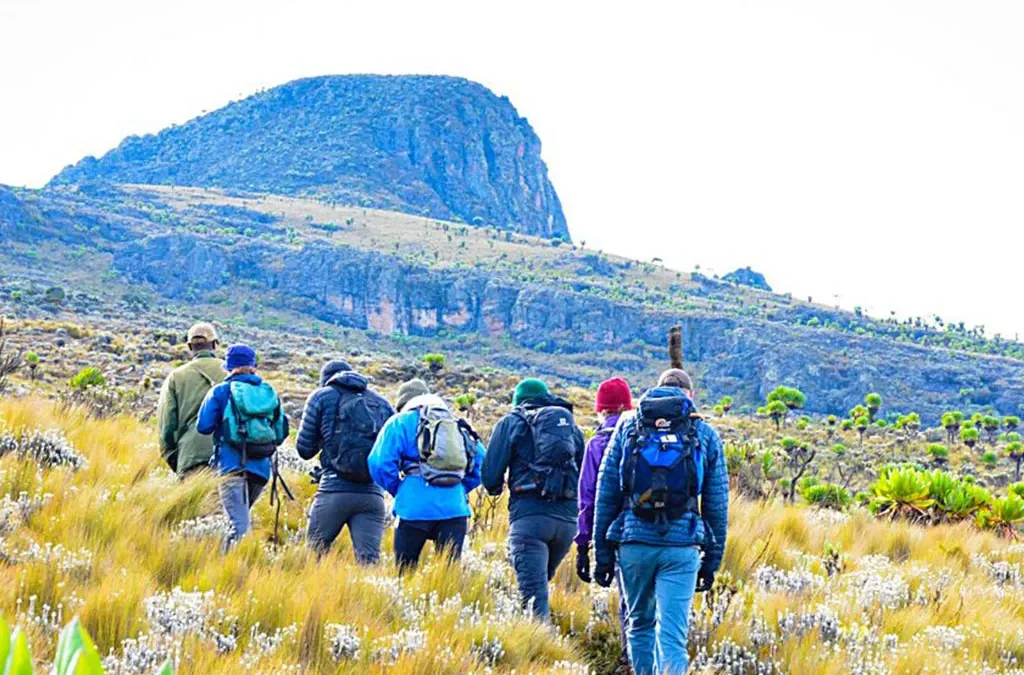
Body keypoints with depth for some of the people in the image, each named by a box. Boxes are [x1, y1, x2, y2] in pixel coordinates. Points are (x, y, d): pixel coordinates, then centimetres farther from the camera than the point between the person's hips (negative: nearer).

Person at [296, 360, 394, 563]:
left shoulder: (321, 397, 8)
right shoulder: (381, 402, 16)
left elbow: (304, 448, 8)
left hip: (334, 490, -2)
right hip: (372, 494, 2)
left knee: (315, 553, 13)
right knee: (369, 561, -3)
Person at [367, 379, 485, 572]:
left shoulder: (400, 422, 7)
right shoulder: (456, 424, 20)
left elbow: (380, 462, -3)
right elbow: (480, 458, 17)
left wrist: (397, 490, 10)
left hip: (415, 507, -3)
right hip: (455, 508, 3)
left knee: (404, 570, 7)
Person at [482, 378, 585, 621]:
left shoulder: (512, 422, 10)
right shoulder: (571, 424, 22)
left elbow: (491, 475, 3)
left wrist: (496, 488, 24)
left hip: (529, 513, -4)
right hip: (567, 517, 4)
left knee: (533, 591, -8)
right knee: (542, 581, 21)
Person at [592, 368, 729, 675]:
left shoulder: (627, 426, 10)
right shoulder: (706, 435, 9)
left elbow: (605, 493, 7)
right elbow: (717, 504, 8)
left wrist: (602, 551, 10)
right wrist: (712, 560, 14)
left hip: (633, 540, 1)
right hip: (682, 545, -1)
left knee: (639, 626, 19)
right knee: (672, 636, -4)